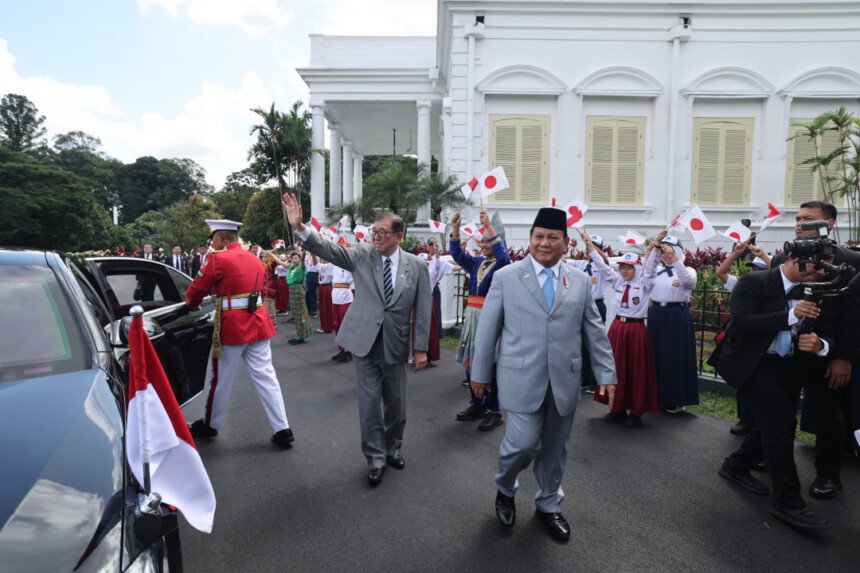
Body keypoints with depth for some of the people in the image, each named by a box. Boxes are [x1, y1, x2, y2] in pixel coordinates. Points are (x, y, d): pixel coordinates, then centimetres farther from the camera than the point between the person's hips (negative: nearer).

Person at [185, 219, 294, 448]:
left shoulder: (218, 258, -8)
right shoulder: (254, 259, 13)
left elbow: (196, 289, -1)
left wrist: (192, 304, 20)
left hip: (232, 326, -6)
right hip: (258, 323, 6)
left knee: (221, 378, 11)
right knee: (265, 376, 6)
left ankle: (210, 425, 31)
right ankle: (282, 429, 5)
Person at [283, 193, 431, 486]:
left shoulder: (416, 266, -4)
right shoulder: (362, 255, -3)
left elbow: (423, 310, -2)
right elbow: (328, 249, -14)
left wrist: (421, 347, -4)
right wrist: (300, 227, -30)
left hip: (395, 344, 1)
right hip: (364, 340, 0)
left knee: (395, 401, 14)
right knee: (369, 401, 5)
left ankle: (392, 448, 37)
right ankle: (375, 458, 22)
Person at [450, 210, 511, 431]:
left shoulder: (503, 264, -3)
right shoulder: (476, 262, 13)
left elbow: (502, 254, -25)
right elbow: (457, 253, 2)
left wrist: (490, 227, -30)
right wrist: (455, 229, -11)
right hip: (472, 315, 7)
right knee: (470, 362, 10)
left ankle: (494, 411, 8)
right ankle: (477, 405, 24)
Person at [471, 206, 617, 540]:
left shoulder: (580, 281, 7)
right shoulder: (505, 277, -2)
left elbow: (594, 332, 9)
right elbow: (487, 330, 0)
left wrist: (607, 374, 5)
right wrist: (480, 373, 2)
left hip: (564, 381, 3)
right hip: (522, 381, -3)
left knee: (555, 449, 14)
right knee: (524, 443, -5)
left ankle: (548, 505, 38)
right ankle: (505, 489, 28)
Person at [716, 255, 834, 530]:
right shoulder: (753, 282, -14)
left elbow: (827, 335, 4)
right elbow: (741, 323, -25)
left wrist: (820, 344, -20)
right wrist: (791, 316, -30)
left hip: (788, 367, 7)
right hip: (753, 362, -7)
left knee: (773, 425, 16)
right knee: (782, 422, -15)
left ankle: (736, 466, 39)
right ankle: (788, 502, -2)